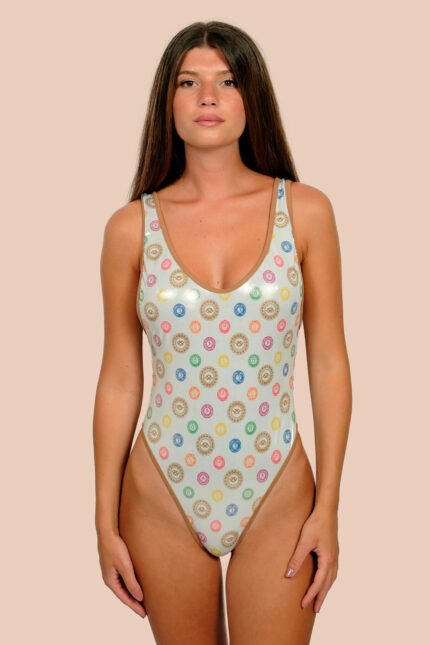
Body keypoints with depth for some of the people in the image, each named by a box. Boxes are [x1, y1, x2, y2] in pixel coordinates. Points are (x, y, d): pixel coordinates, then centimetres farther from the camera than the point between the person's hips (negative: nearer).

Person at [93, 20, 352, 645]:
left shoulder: (305, 211, -4)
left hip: (277, 497, 0)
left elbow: (329, 365, -2)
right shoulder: (131, 226, -4)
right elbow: (119, 381, 1)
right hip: (163, 496, 1)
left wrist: (328, 508, -4)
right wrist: (106, 523, 2)